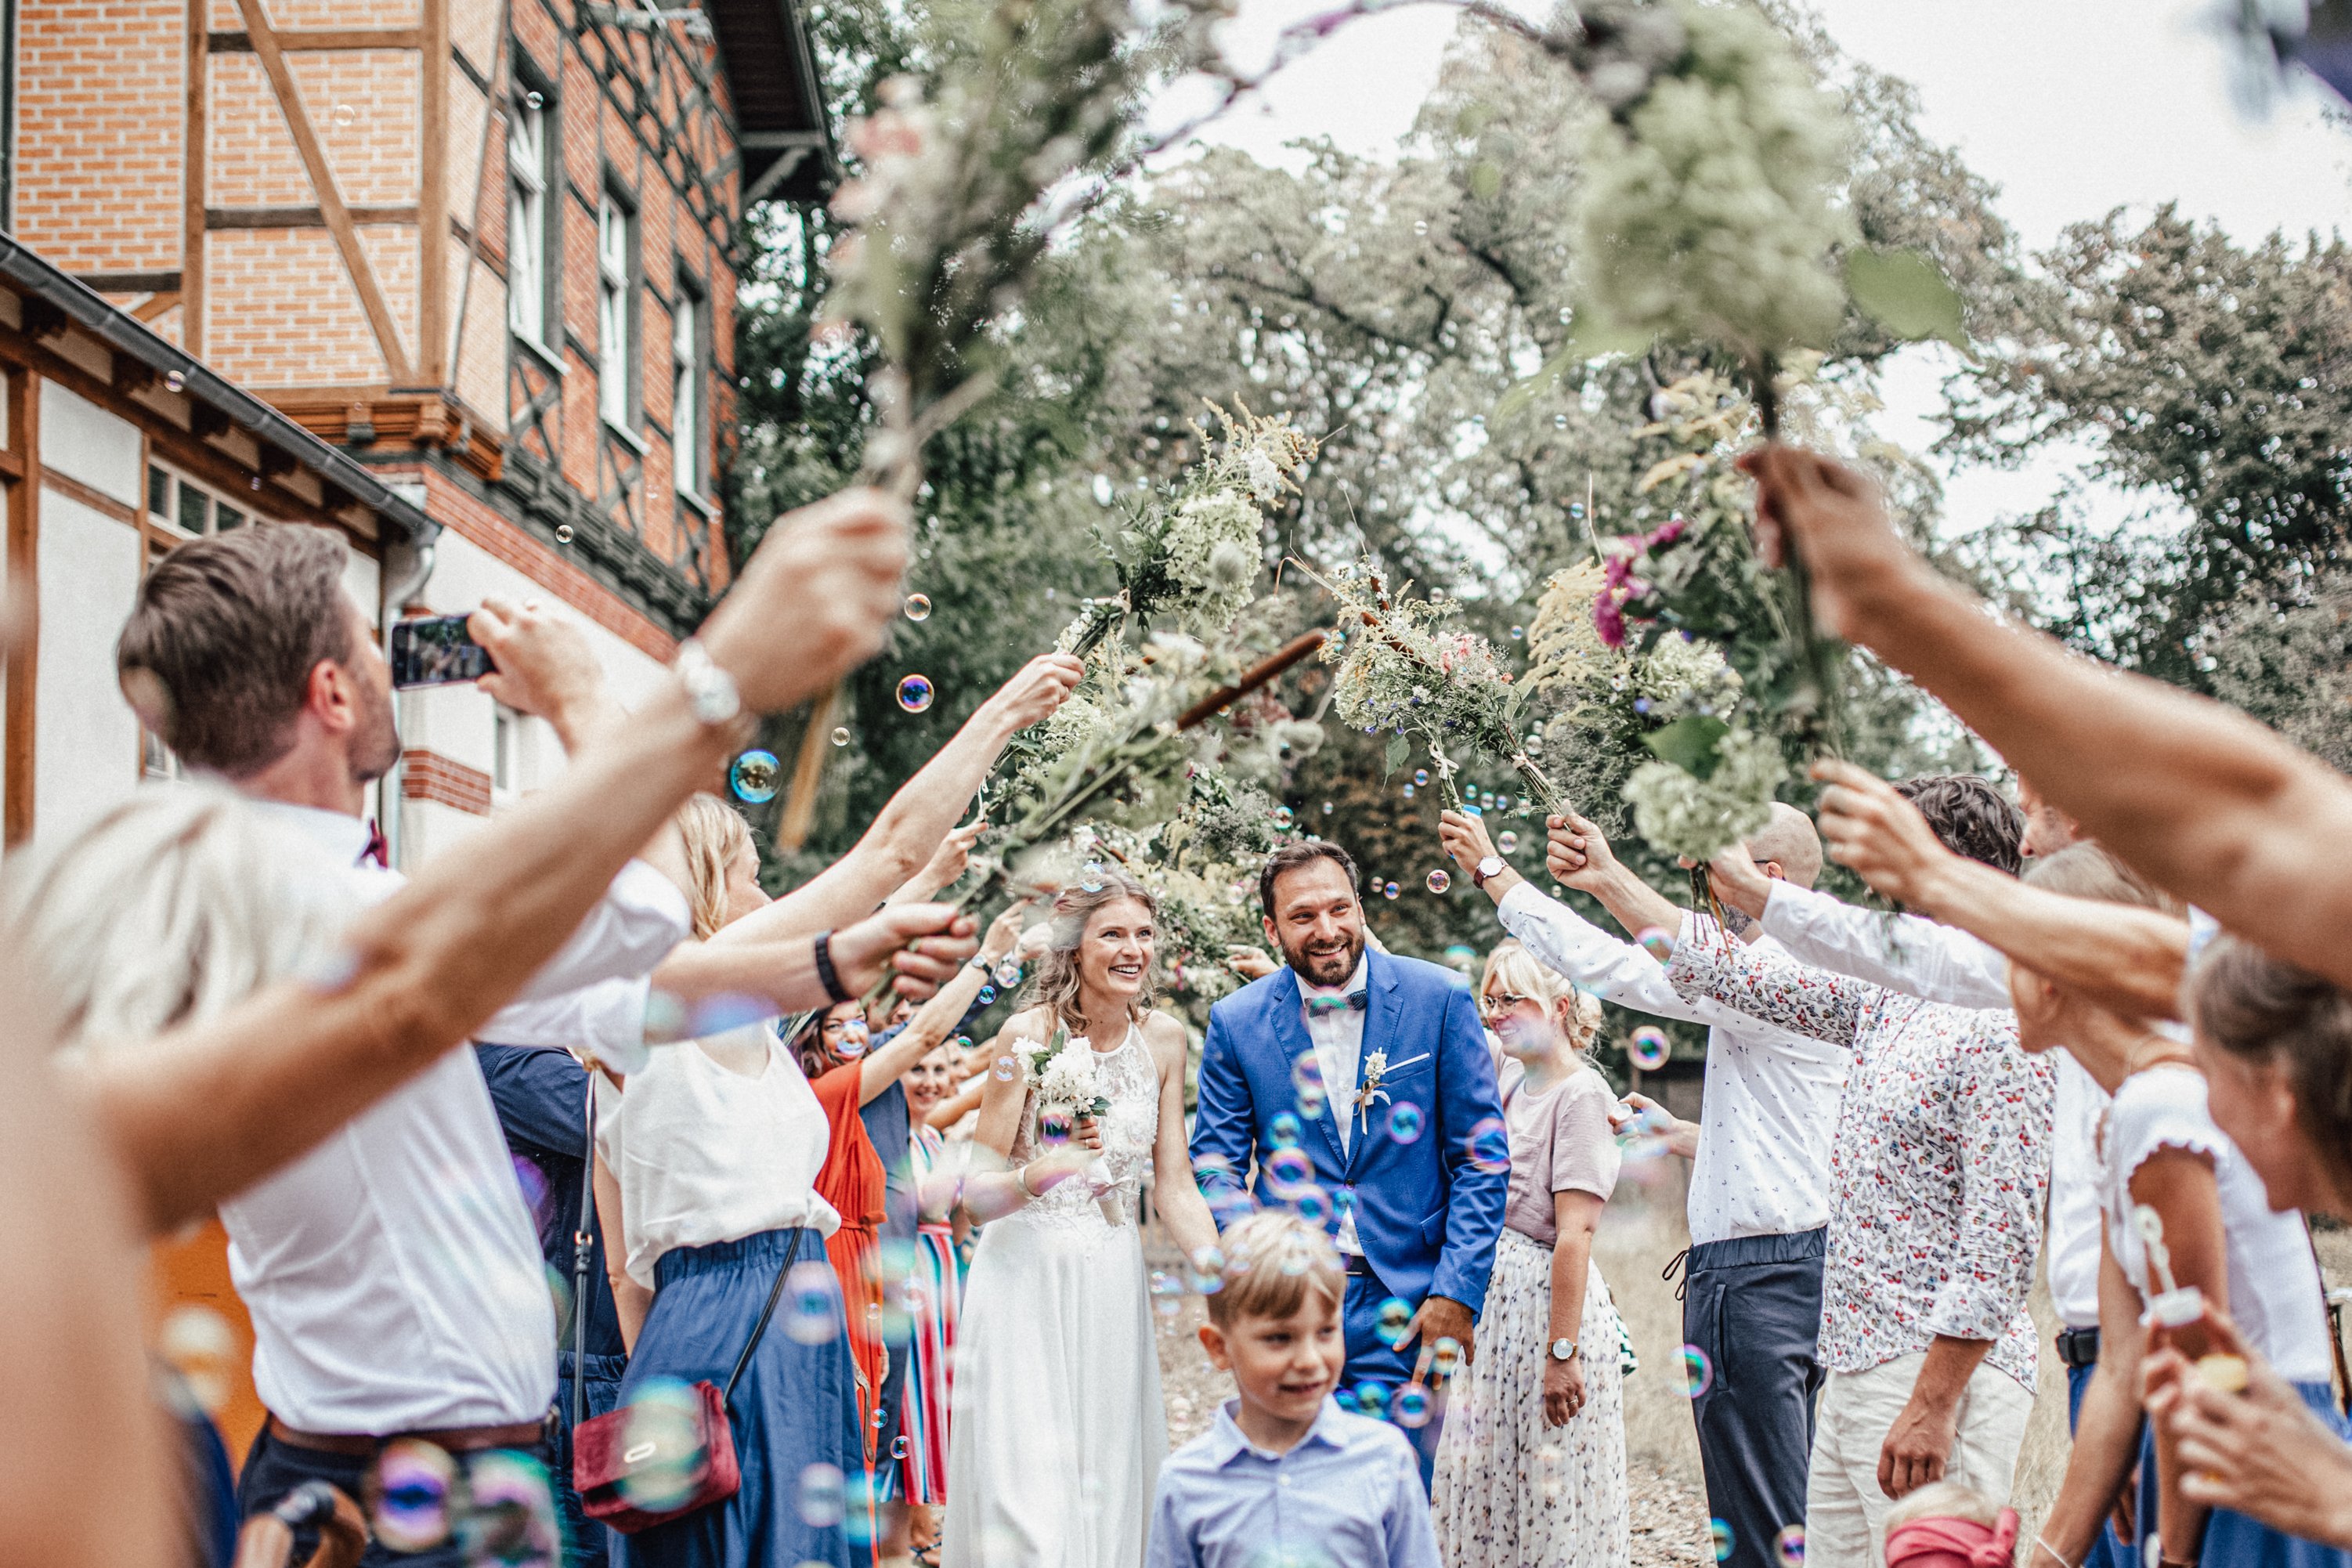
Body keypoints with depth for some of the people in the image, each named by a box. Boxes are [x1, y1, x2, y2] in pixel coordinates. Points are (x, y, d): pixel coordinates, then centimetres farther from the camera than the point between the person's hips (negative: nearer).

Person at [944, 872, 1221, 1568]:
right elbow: (976, 1188, -7)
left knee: (1108, 1477, 8)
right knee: (1028, 1484, -8)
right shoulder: (1028, 1034, -10)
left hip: (1115, 1279, 4)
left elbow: (1174, 1186, 5)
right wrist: (1037, 1175, -27)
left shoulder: (1163, 1039, 3)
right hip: (1028, 1276, -4)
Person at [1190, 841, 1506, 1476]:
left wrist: (1458, 1292, -7)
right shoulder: (1237, 1021, 2)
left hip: (1404, 1309, -1)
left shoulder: (1439, 998, -1)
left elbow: (1482, 1157, 1)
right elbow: (1215, 1164, 5)